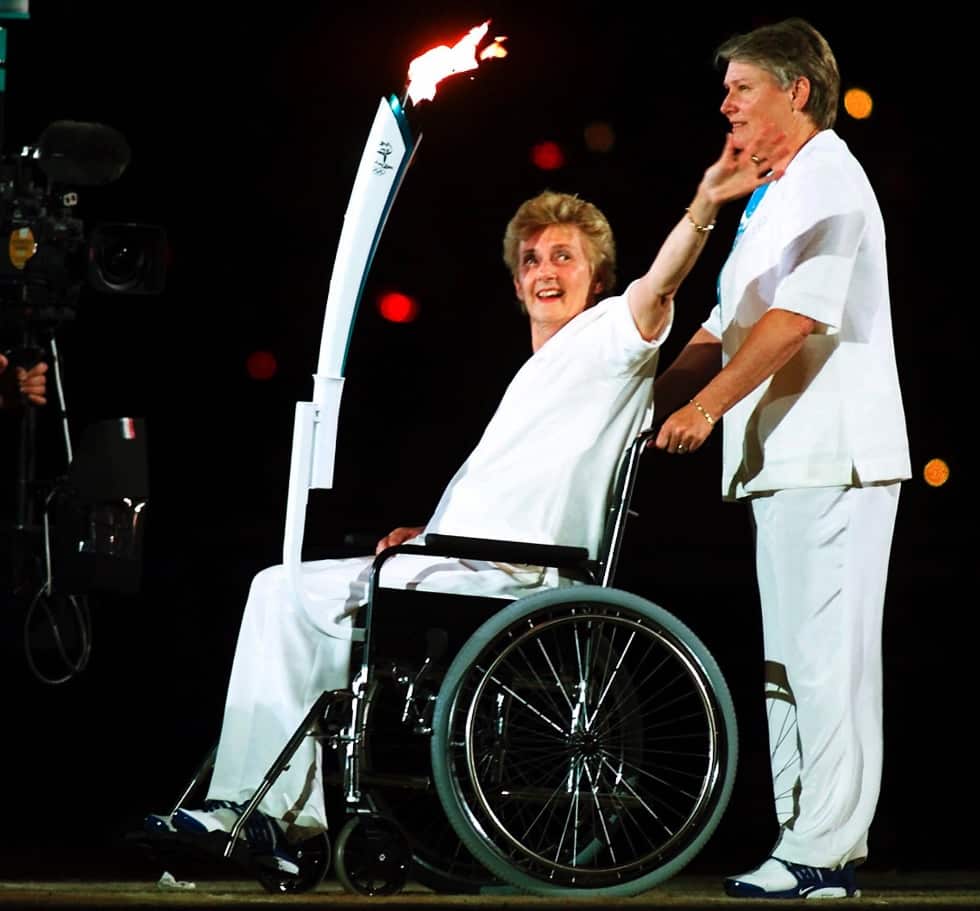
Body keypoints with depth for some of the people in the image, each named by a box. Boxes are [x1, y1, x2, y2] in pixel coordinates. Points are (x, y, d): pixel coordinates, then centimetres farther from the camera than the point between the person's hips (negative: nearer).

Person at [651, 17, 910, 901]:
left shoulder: (828, 182, -9)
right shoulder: (773, 197, 23)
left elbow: (798, 315, -21)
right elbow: (725, 328, 24)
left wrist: (708, 404, -21)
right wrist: (650, 400, 12)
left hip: (832, 458, -10)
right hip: (786, 460, 10)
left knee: (826, 656, -10)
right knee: (791, 659, 11)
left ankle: (827, 852, -10)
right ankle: (804, 837, 15)